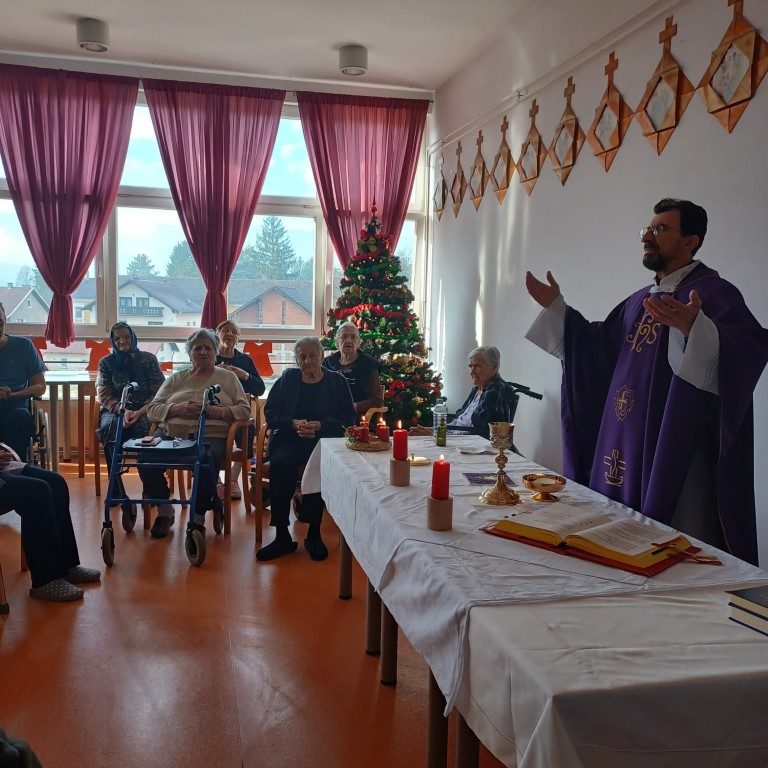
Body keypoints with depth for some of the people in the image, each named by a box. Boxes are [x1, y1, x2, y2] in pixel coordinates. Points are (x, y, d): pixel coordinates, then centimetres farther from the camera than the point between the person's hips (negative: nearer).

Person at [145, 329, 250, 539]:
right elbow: (152, 409, 13)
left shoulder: (227, 377, 17)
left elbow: (245, 411, 5)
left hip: (211, 436, -2)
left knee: (208, 460, -38)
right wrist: (179, 409, -7)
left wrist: (213, 411, -10)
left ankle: (199, 516, -15)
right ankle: (164, 510, -5)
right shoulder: (176, 378, 22)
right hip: (173, 435, 3)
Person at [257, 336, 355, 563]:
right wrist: (294, 423, -8)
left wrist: (321, 425, -12)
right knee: (280, 464, -32)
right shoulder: (288, 378, 16)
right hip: (289, 440, 2)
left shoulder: (337, 381, 11)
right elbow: (270, 412, 10)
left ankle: (314, 535, -20)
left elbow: (348, 417, 4)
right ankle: (282, 537, -24)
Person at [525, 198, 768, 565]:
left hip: (675, 449, -8)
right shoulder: (641, 300, 17)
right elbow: (599, 345, 25)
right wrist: (555, 307, 19)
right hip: (625, 449, 8)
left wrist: (693, 328, -46)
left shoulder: (712, 292, -10)